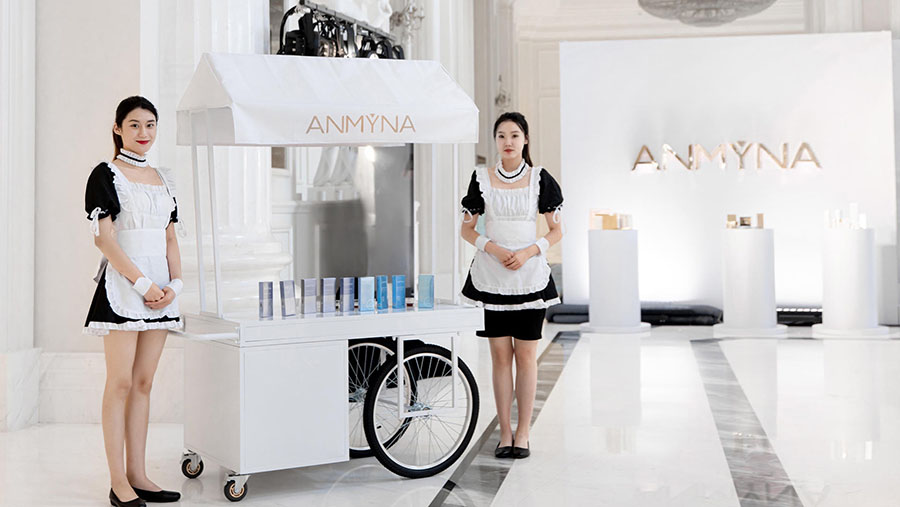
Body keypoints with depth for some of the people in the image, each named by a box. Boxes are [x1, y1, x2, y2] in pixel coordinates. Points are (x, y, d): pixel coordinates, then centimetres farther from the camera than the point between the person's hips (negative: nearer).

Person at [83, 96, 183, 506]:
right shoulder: (105, 175, -2)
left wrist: (174, 283, 0)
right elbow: (104, 237, -9)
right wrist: (142, 283, -15)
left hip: (160, 291, 6)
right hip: (121, 287, -6)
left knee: (143, 383, 8)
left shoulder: (164, 179, 17)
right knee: (120, 383, -5)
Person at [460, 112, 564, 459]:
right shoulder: (481, 179, 4)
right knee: (500, 355, 4)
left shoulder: (540, 179, 2)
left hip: (529, 275, -1)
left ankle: (523, 432, 11)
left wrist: (528, 252, -12)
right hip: (490, 275, 1)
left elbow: (556, 231, 4)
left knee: (526, 356, 1)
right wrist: (493, 247, -11)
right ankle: (505, 431, 13)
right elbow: (466, 229, 7)